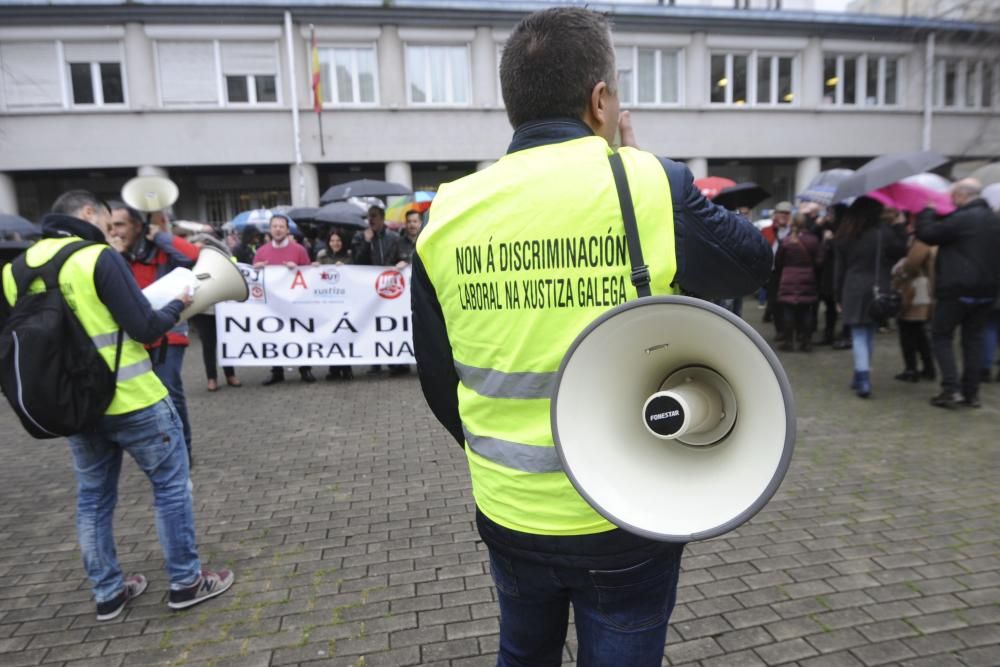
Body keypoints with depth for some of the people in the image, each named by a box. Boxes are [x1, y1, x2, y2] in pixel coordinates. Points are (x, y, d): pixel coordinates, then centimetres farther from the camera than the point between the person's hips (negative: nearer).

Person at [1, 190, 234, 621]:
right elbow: (145, 329, -18)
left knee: (93, 498, 18)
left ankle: (108, 593, 29)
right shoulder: (98, 258, -16)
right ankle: (186, 583, 16)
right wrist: (177, 305, -1)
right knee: (171, 486, 8)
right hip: (132, 399, -6)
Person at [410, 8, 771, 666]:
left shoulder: (447, 214, -6)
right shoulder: (649, 185, -17)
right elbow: (752, 261, 2)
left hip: (506, 513, 4)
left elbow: (437, 375, 2)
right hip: (626, 515, -3)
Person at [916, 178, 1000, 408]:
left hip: (957, 289, -8)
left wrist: (926, 212, 2)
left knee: (941, 337, 2)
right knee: (973, 339, 11)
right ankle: (971, 392, 13)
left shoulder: (961, 218, -16)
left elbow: (927, 234, -11)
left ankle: (951, 389, -7)